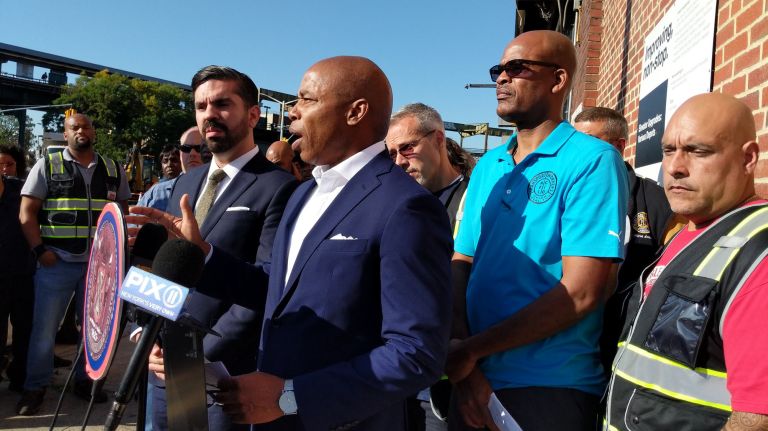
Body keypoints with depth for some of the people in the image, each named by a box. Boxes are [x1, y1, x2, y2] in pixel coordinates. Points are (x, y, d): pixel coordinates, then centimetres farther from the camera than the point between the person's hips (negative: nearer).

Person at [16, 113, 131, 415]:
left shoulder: (113, 169, 10)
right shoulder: (47, 166, 3)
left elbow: (123, 212, 15)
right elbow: (27, 212, 0)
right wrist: (40, 250, -11)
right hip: (57, 261, -2)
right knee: (44, 327, 3)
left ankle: (85, 380, 27)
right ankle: (35, 387, 20)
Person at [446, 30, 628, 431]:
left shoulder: (592, 159, -11)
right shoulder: (487, 166, 7)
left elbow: (580, 292, -18)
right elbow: (461, 265, 2)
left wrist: (471, 350, -15)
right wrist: (463, 365, -12)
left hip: (550, 389, -5)